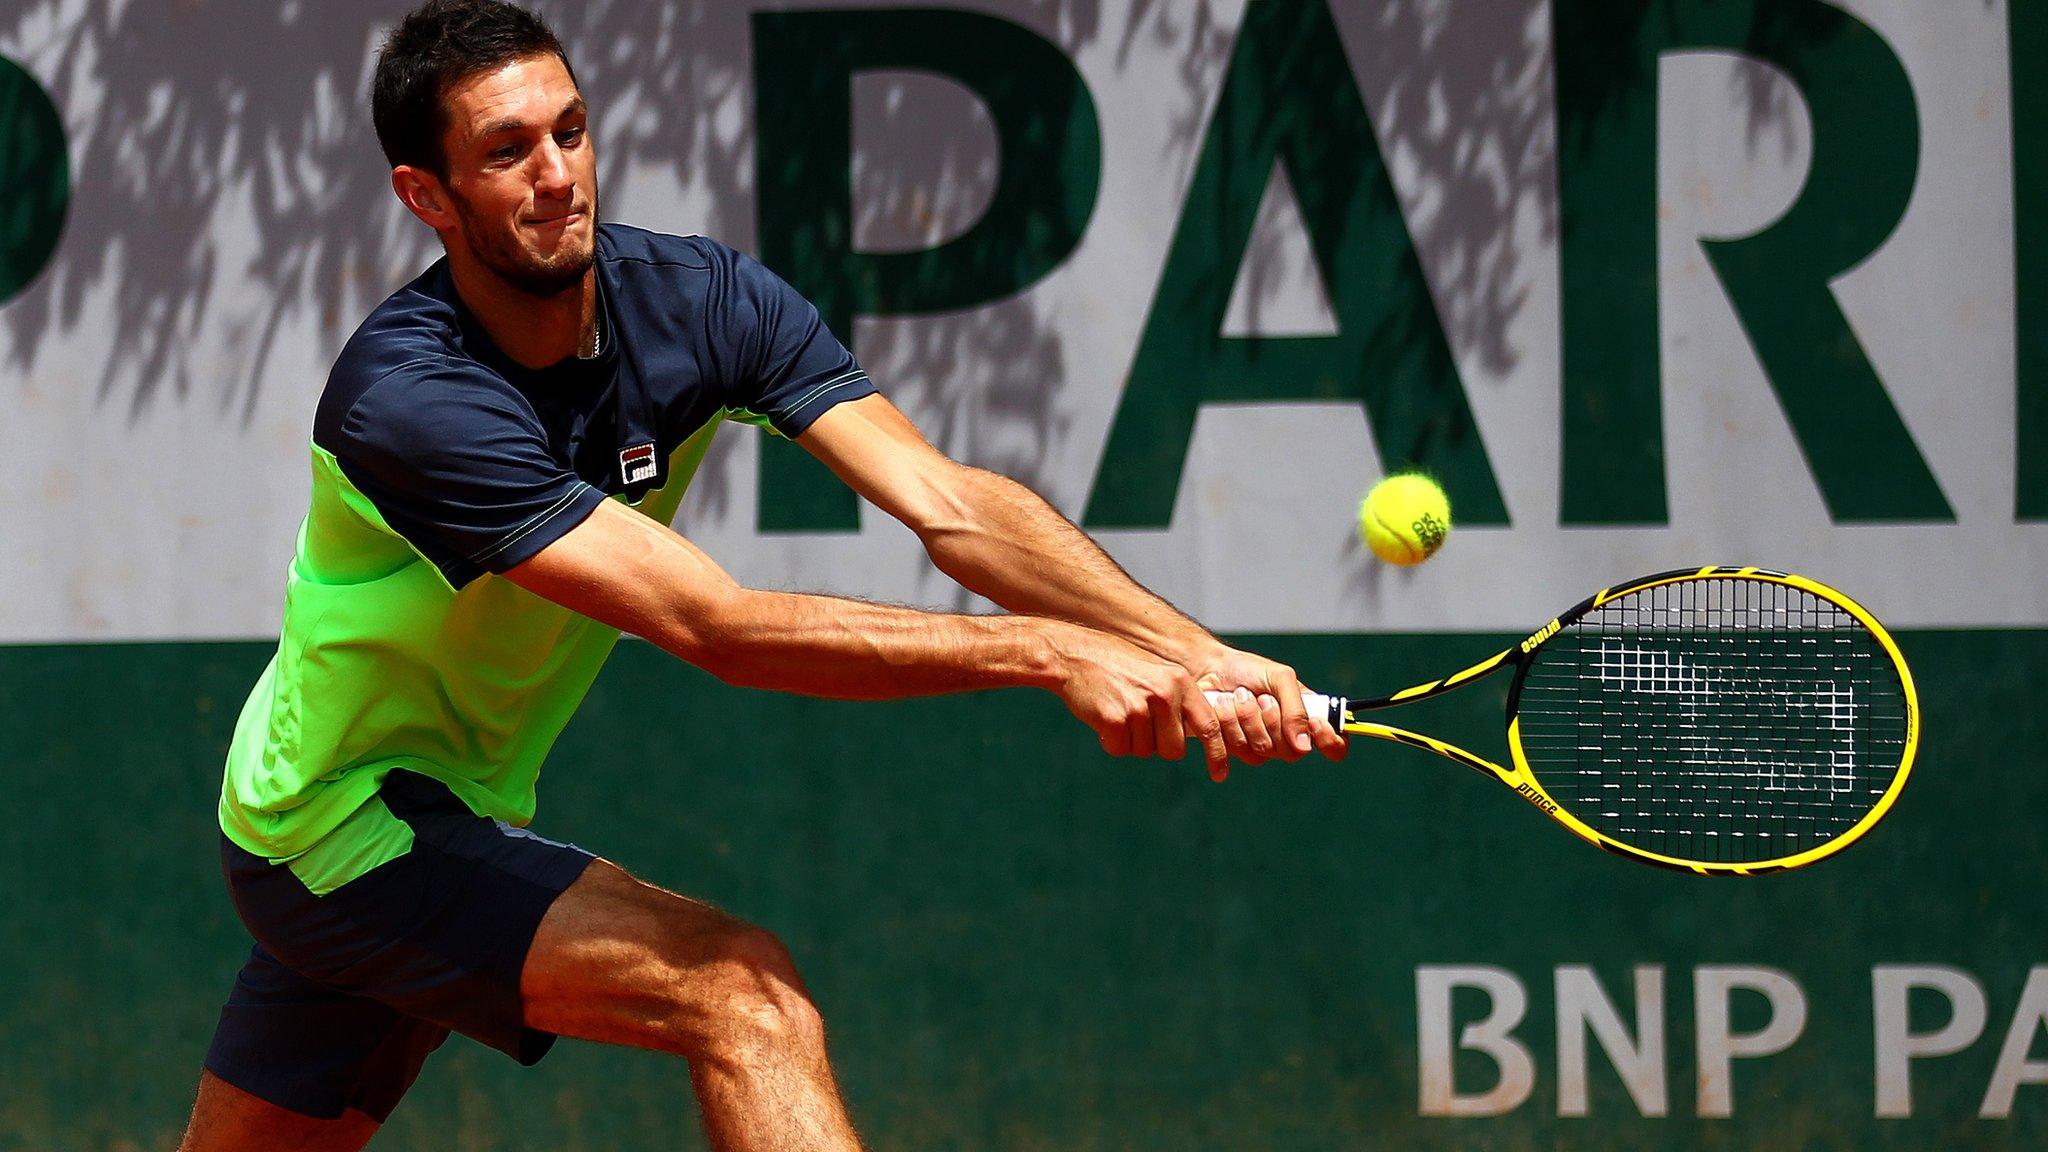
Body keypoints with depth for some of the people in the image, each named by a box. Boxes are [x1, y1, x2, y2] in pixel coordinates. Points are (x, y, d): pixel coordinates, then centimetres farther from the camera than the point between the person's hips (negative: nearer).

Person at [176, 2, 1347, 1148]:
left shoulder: (703, 299, -11)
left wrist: (1193, 656, -37)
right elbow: (719, 626, -36)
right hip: (345, 831, -7)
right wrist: (1051, 653, -41)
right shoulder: (405, 401, -30)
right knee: (745, 994, -23)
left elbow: (949, 504, -22)